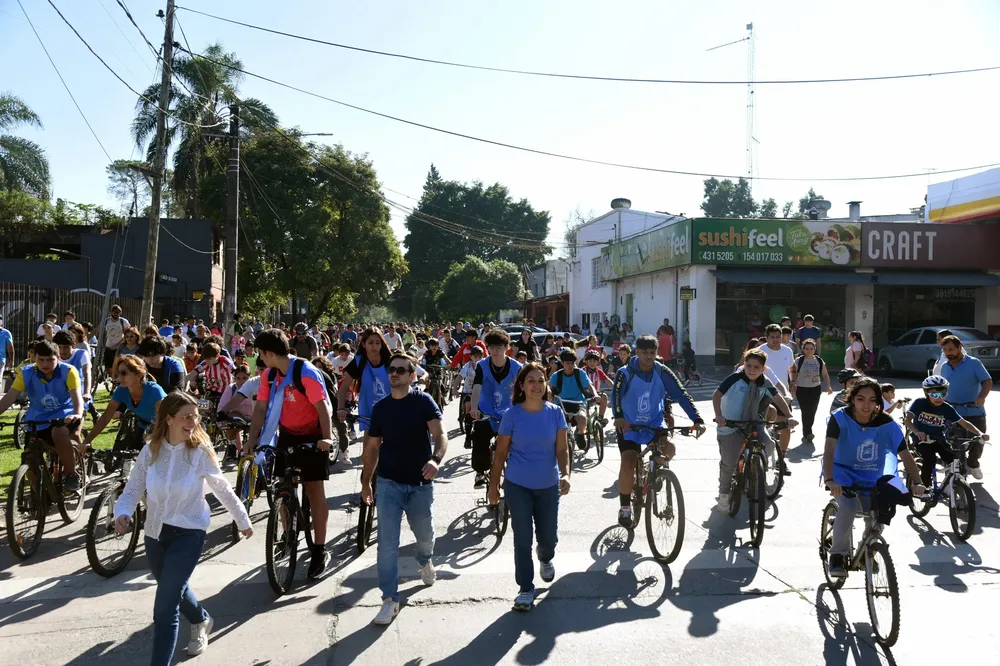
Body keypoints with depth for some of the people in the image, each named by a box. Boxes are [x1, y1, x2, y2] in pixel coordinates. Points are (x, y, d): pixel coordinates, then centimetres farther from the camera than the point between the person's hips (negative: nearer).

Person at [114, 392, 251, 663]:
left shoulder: (200, 452, -15)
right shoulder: (150, 450, -8)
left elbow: (223, 490, -3)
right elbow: (132, 490, -5)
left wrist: (243, 521, 7)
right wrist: (122, 514, -26)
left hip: (189, 533, -5)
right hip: (155, 531, 5)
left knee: (165, 607, -13)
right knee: (173, 590, 28)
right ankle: (201, 620, 58)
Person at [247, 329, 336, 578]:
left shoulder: (306, 372, -23)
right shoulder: (270, 375, -2)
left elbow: (322, 406, -25)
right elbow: (261, 407, 0)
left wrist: (327, 437, -35)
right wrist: (252, 438, -10)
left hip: (312, 437, -6)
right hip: (287, 435, 6)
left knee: (314, 490, -4)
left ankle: (320, 550, 3)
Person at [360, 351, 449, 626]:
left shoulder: (423, 401, -8)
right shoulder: (380, 408, 3)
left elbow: (439, 433, -19)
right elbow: (372, 447, 10)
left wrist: (436, 459, -39)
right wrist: (365, 482, 11)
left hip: (420, 483, -1)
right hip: (389, 483, 1)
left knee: (425, 535, 17)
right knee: (387, 543, -4)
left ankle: (424, 561, 51)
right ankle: (390, 599, 5)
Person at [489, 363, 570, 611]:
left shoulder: (555, 413, -4)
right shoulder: (512, 415, -8)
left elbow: (562, 449, -4)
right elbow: (500, 453, -2)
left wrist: (565, 474, -20)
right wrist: (494, 485, 1)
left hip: (548, 485, 2)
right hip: (517, 485, -2)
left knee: (548, 537, 12)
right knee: (522, 538, 1)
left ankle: (546, 558, 48)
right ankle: (525, 589, 16)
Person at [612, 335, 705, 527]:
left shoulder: (663, 372, -7)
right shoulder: (625, 373, -13)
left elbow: (681, 395, -12)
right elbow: (616, 394, -28)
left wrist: (697, 420, -24)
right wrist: (618, 417, -48)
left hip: (654, 424, 3)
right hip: (629, 425, -2)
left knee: (669, 449, -22)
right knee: (628, 464, -20)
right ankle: (625, 507, -1)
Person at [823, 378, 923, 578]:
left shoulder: (887, 424, -16)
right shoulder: (840, 418, -22)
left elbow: (905, 454, -16)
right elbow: (829, 450, -31)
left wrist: (917, 482, -31)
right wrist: (829, 480, -45)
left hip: (872, 479, 3)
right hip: (844, 473, -3)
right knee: (849, 506, -28)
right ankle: (838, 555, -11)